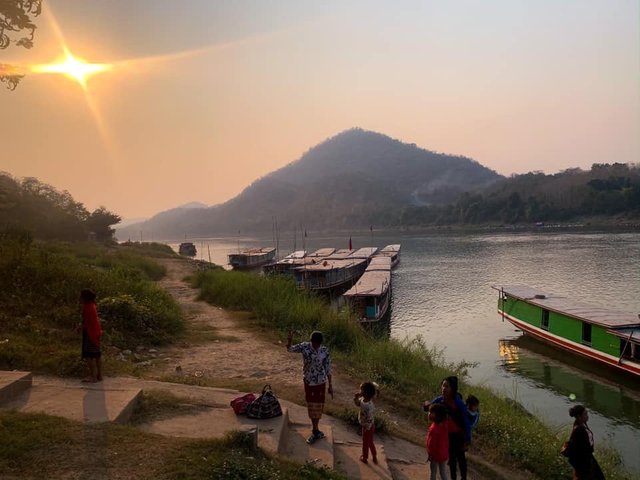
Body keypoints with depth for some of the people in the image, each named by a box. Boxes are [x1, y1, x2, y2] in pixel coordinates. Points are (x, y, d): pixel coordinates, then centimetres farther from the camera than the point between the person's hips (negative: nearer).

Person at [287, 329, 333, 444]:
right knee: (311, 406, 11)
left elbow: (328, 369, -7)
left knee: (318, 406, 11)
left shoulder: (325, 351, -14)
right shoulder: (304, 346, -13)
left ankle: (315, 430, 30)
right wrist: (290, 339, -34)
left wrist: (330, 386, -3)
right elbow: (290, 349, -11)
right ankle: (315, 430, 27)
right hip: (308, 381, 1)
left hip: (321, 382, -1)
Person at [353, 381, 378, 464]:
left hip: (368, 427, -8)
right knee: (370, 442, 26)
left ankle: (364, 458, 41)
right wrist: (356, 398, -15)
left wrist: (366, 429, -18)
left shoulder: (368, 406, -37)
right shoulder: (363, 399, -13)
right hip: (367, 426, 8)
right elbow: (357, 404, 6)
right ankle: (374, 457, 44)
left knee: (366, 442, 18)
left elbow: (369, 420, -30)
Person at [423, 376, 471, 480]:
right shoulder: (439, 400, -16)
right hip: (446, 434, 4)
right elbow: (427, 408, -1)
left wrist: (467, 441, -15)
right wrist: (427, 405, -26)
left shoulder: (459, 404, -28)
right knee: (451, 458, 21)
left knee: (460, 458, 16)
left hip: (458, 435, -4)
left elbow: (466, 423, -19)